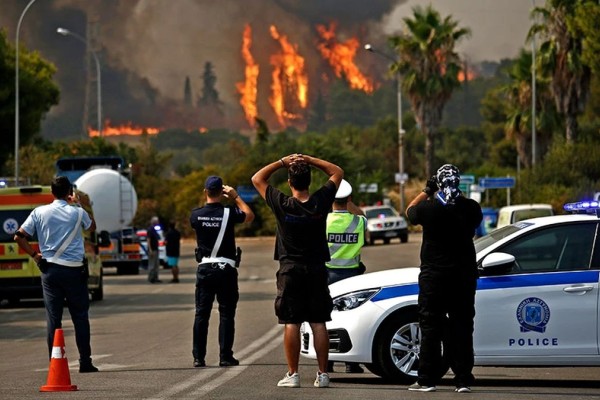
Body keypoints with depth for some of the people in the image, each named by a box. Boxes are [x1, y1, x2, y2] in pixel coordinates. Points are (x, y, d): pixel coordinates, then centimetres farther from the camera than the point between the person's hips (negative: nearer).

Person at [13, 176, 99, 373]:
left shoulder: (39, 212, 0)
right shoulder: (77, 212, -3)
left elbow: (19, 237, -1)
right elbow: (92, 227, 19)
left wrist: (34, 254, 7)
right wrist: (83, 205, 22)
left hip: (50, 269, 1)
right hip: (74, 270, -1)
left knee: (53, 317, 3)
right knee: (80, 316, 7)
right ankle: (85, 361, 6)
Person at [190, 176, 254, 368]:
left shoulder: (196, 214, -4)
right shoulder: (229, 213, -10)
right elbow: (250, 215, 9)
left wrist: (212, 200, 23)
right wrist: (236, 197, 14)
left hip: (204, 268, 2)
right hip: (226, 269, -2)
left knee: (201, 313, 6)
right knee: (226, 314, 3)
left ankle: (198, 357, 4)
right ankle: (225, 356, 0)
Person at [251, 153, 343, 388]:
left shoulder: (282, 205, -10)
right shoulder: (320, 203, -6)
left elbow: (257, 179, 3)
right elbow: (337, 172, 10)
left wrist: (282, 162, 1)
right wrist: (309, 160, 2)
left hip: (290, 270, -2)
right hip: (317, 269, 2)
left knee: (291, 323, 1)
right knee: (318, 323, 3)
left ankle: (292, 374, -1)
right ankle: (322, 374, 2)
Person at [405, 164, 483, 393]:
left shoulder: (428, 208, -13)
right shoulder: (471, 208, -5)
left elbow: (410, 211, 8)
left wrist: (426, 192, 14)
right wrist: (455, 196, 17)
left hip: (434, 275, -3)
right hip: (464, 275, 3)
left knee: (431, 327, 4)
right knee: (462, 327, 7)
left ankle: (427, 379, 3)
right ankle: (463, 380, 5)